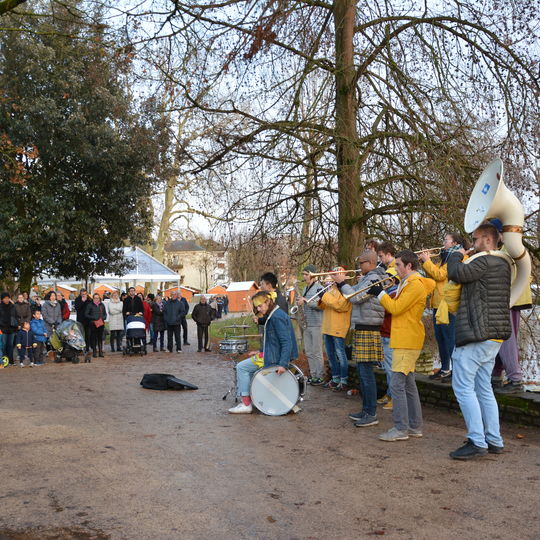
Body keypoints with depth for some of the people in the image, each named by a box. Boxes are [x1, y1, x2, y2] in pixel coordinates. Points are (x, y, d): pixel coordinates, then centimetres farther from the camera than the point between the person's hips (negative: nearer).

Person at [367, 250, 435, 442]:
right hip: (405, 340, 11)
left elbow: (396, 308, -18)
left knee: (397, 385, -11)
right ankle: (414, 426, 20)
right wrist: (380, 293, 4)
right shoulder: (408, 283, 19)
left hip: (407, 341, -11)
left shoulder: (415, 285, -14)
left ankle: (400, 429, -7)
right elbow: (395, 306, 15)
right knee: (408, 384, 14)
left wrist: (380, 293, -8)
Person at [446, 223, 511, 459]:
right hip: (494, 336, 10)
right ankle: (494, 440, 18)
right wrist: (461, 258, 11)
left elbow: (456, 274, -23)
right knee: (483, 388, 15)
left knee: (463, 387, -6)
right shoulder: (502, 264, 17)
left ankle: (477, 442, -6)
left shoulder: (484, 262, -15)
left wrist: (456, 256, -3)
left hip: (476, 335, -10)